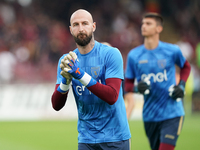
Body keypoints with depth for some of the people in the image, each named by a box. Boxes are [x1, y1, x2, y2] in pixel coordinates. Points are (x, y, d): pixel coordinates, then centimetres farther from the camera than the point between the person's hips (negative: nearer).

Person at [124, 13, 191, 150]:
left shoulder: (172, 51, -4)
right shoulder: (134, 55, 1)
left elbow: (186, 67, 17)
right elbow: (127, 85, 7)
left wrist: (181, 85, 0)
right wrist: (137, 88, -15)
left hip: (172, 114, -3)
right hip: (150, 116, 3)